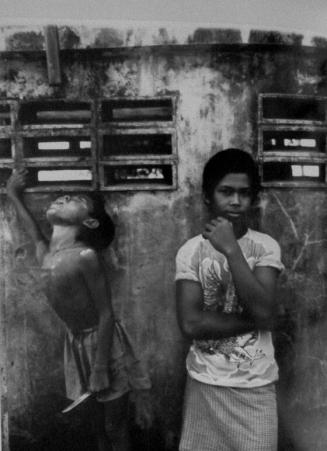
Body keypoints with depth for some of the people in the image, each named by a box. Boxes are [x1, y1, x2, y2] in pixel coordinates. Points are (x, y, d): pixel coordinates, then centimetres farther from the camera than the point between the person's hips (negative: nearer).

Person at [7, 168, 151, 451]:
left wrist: (100, 368, -20)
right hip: (76, 342, 7)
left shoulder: (86, 256, -23)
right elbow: (35, 231, 23)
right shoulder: (46, 253, 0)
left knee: (115, 425, 9)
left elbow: (106, 314, -20)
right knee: (98, 421, 20)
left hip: (103, 342, -7)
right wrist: (14, 195, 26)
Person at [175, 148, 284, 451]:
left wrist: (231, 249, -24)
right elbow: (191, 324, -14)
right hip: (204, 383, 1)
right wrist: (253, 321, -15)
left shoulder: (266, 247, -7)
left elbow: (263, 311, -20)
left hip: (255, 386, 0)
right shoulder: (191, 251, -6)